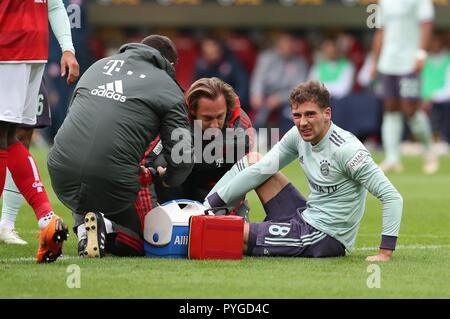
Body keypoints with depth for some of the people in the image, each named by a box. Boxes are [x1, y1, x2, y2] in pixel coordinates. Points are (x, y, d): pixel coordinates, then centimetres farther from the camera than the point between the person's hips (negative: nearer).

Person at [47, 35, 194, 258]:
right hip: (112, 181, -3)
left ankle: (84, 227, 2)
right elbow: (182, 158, 1)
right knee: (135, 245, 19)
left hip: (61, 172, 3)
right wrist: (165, 180, 26)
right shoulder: (169, 89, 8)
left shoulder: (100, 65, 22)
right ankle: (104, 227, -12)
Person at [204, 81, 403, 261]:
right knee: (253, 161, 11)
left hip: (325, 238, -8)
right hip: (305, 216, 8)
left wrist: (385, 253, -31)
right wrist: (207, 205, -2)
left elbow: (392, 197, -25)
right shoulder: (299, 135, -2)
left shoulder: (345, 149, -24)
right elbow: (261, 170, 4)